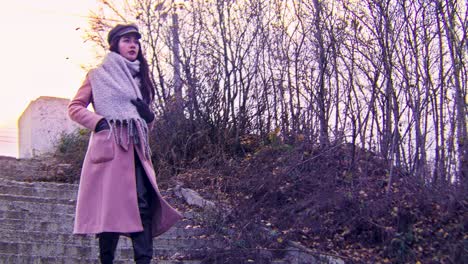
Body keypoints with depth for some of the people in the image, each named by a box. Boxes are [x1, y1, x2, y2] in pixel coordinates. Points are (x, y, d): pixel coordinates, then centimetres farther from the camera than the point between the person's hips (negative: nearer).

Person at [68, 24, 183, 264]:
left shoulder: (140, 79, 26)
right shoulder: (98, 76, 10)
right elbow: (75, 108, 6)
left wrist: (149, 115, 7)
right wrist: (99, 121, -10)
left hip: (136, 150, 5)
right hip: (109, 147, -4)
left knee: (144, 203, -11)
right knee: (110, 205, -9)